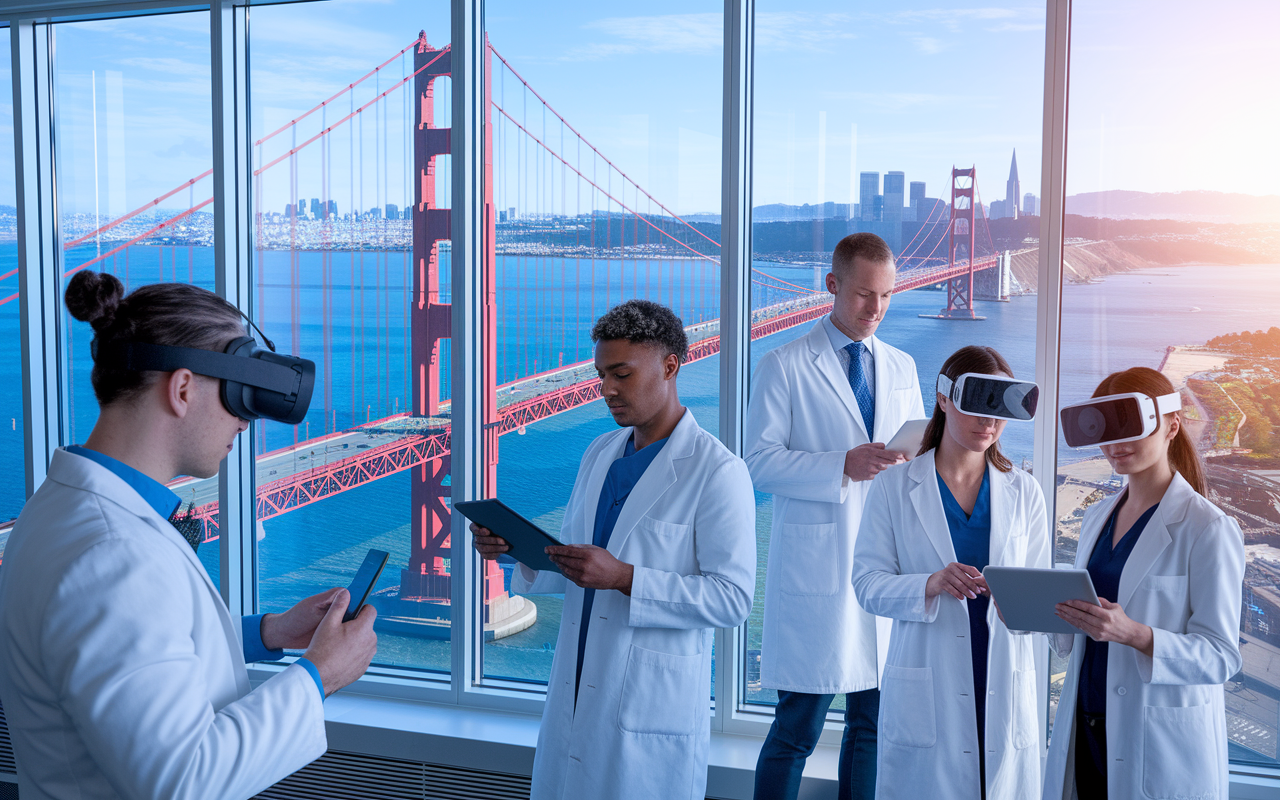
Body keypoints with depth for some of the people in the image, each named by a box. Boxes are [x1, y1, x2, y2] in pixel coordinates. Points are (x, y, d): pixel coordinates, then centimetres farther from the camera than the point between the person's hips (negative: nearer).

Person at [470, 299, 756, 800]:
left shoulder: (718, 472, -12)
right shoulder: (600, 453, 11)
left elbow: (732, 598, -17)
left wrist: (624, 577, -25)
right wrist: (516, 548, -3)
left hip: (651, 711, -6)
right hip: (574, 697, 7)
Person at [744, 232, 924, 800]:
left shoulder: (901, 368, 15)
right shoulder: (784, 366, -1)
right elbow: (760, 463, -8)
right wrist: (844, 466, -19)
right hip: (814, 567, -5)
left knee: (874, 719, 10)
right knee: (799, 725, -3)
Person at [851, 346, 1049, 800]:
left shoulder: (1024, 492, 9)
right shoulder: (894, 488, 1)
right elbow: (867, 583, -5)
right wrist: (930, 585, -23)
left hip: (1003, 691, 2)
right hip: (925, 694, -2)